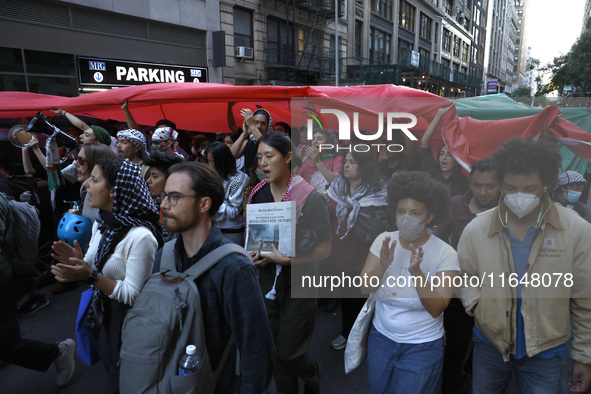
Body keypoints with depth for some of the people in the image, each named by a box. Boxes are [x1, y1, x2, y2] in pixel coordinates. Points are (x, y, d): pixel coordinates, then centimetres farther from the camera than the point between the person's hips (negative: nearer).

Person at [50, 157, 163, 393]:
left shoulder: (140, 237, -29)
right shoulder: (101, 223, -1)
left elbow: (134, 295, -25)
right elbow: (98, 268, 8)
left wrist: (90, 276, -30)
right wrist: (78, 262, -12)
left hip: (125, 321, -7)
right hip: (101, 314, 8)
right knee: (111, 372, 28)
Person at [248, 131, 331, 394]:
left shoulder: (310, 198, -16)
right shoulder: (257, 194, 0)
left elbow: (324, 250, -14)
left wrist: (286, 259, -22)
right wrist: (252, 254, -5)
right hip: (267, 281, 5)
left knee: (288, 352, 4)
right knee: (274, 351, 14)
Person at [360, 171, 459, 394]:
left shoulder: (446, 254, -18)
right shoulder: (384, 240, -9)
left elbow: (436, 309, -22)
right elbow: (364, 289, -12)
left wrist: (417, 272, -37)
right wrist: (382, 266, -30)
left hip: (422, 347, -3)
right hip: (381, 337, 4)